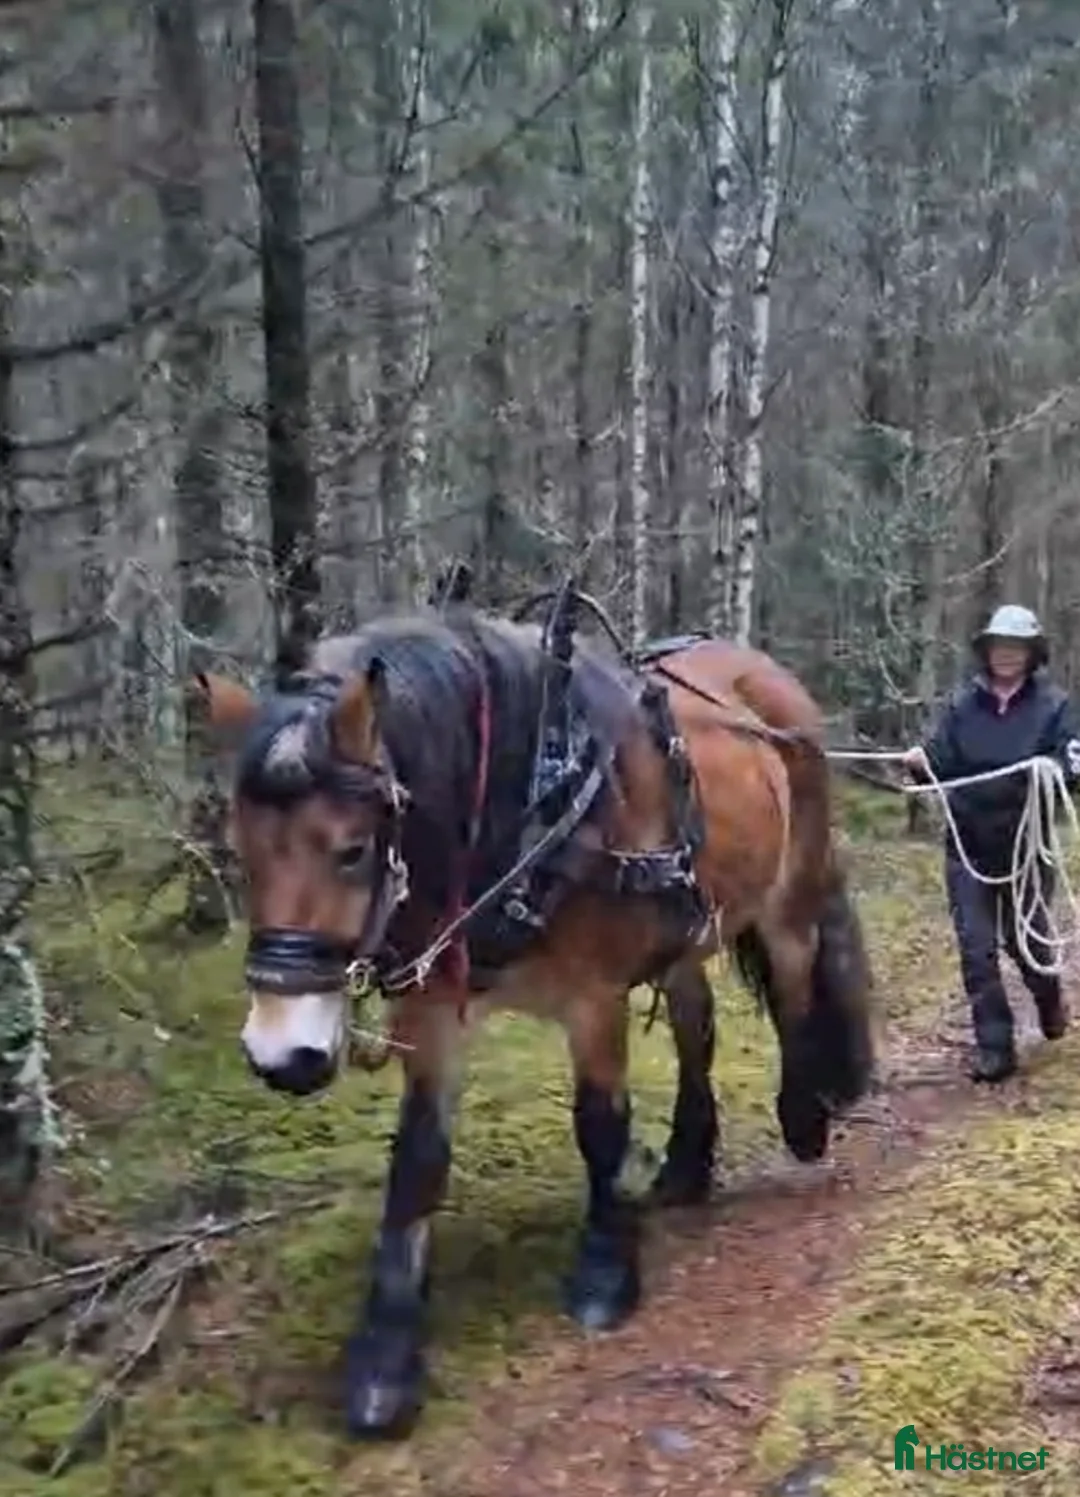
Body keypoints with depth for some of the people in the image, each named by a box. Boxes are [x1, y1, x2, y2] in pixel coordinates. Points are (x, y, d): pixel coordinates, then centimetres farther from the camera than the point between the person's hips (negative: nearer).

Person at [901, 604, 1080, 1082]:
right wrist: (921, 761, -23)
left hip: (1026, 844, -2)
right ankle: (995, 1047, 9)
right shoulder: (963, 703, 1)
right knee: (975, 948, 1)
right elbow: (943, 763, -1)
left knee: (1026, 938, 14)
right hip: (967, 844, 2)